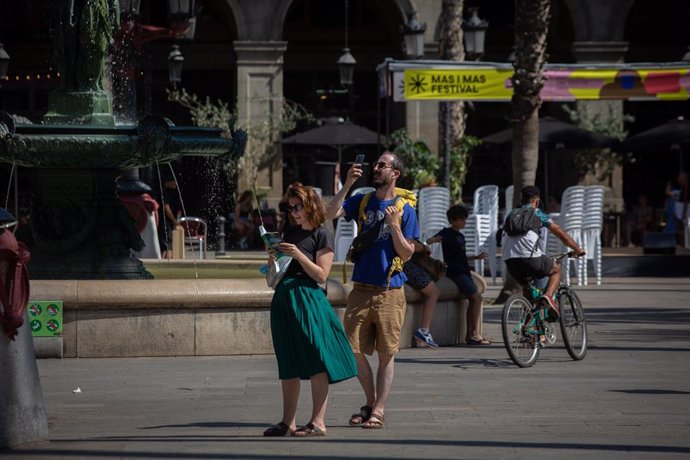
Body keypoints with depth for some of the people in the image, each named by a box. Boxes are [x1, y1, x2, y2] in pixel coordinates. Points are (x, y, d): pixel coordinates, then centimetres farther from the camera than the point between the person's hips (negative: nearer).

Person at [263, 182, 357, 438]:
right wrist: (273, 260, 3)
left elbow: (321, 275, -10)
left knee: (315, 362, -9)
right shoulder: (290, 233, 16)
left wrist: (298, 255, -18)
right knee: (288, 365, 8)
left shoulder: (321, 235, -4)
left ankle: (318, 422, -8)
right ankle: (288, 422, 10)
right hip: (284, 299, 7)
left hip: (308, 299, -7)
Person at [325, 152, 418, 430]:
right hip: (361, 289, 3)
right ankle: (370, 402, 21)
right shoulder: (362, 201, 8)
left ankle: (378, 411, 6)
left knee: (386, 354, 0)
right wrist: (348, 184, -15)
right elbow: (330, 214, -8)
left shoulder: (405, 209, 0)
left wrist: (394, 225, -16)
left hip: (390, 292, -3)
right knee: (354, 350, 3)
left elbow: (407, 255, -3)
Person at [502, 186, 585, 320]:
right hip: (531, 258, -4)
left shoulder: (511, 215, 25)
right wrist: (578, 250, 28)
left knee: (526, 285, 30)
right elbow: (562, 235, 15)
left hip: (510, 259, 4)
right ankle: (548, 295, -6)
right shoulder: (538, 215, 13)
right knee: (556, 270, 21)